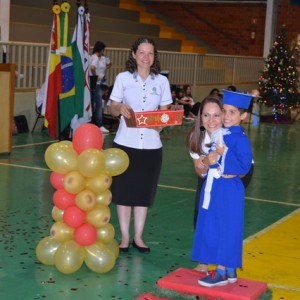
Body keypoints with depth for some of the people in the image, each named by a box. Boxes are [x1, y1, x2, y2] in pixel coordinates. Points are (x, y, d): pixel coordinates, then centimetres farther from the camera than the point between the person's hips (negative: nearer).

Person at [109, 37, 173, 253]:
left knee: (144, 192, 9)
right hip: (125, 143, -1)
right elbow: (113, 109, 4)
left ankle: (138, 237, 21)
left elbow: (165, 111, 8)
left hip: (151, 144, 1)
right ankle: (124, 237, 17)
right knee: (123, 191, 4)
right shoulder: (123, 78, 1)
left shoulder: (162, 81, 4)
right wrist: (120, 108, -19)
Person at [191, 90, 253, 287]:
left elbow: (244, 167, -21)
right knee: (213, 228, 13)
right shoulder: (220, 134, 8)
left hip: (228, 191, -8)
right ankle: (230, 271, 25)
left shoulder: (240, 139, -15)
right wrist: (211, 160, -4)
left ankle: (222, 272, 12)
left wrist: (224, 153, -27)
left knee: (226, 229, 1)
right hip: (213, 187, 9)